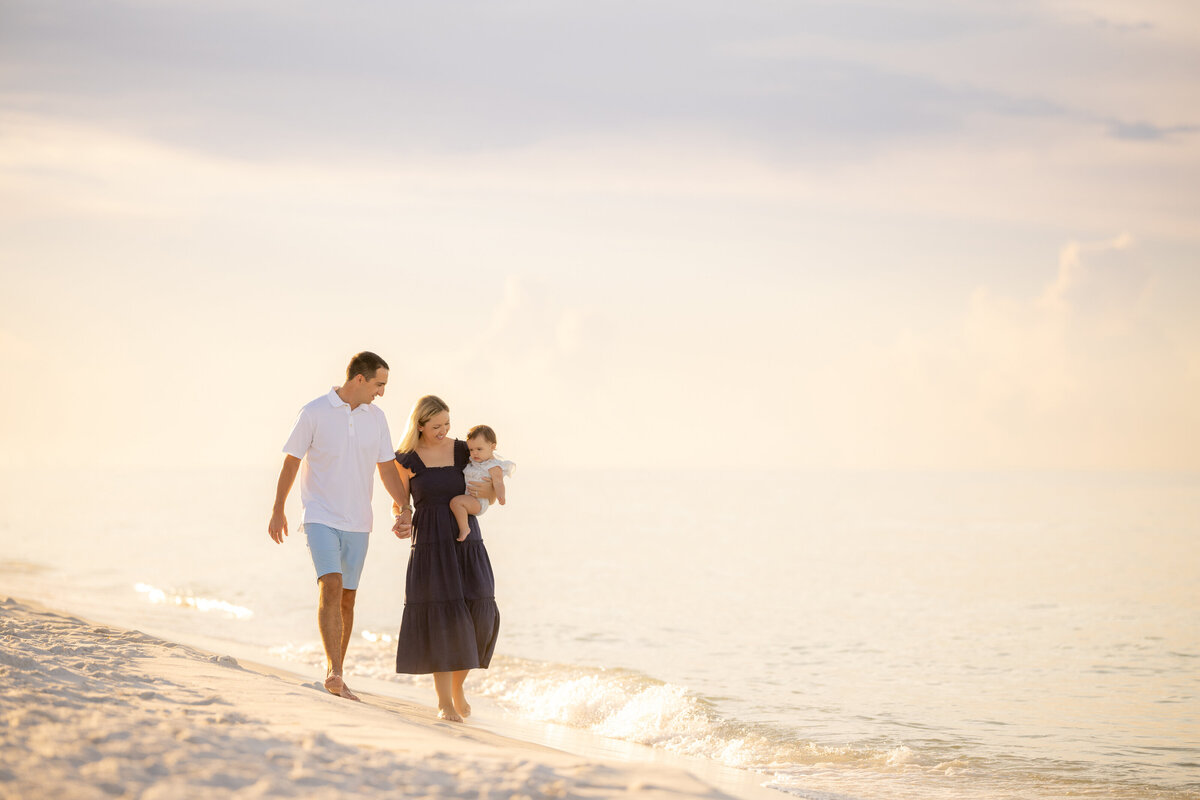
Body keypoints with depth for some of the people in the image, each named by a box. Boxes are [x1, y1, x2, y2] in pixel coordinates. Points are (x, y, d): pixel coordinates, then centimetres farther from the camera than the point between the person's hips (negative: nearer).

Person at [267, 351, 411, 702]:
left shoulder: (376, 417, 5)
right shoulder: (314, 413, -9)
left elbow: (387, 469, 10)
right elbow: (291, 462, -1)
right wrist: (277, 511, 2)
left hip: (357, 522, 5)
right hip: (321, 518, -5)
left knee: (347, 598, 8)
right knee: (331, 587, -21)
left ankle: (337, 678, 17)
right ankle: (333, 671, -26)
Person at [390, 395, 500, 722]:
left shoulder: (464, 451, 5)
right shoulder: (406, 459, 0)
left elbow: (493, 493, 12)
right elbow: (400, 503, 7)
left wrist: (487, 491, -11)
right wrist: (402, 521, -14)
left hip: (466, 540, 2)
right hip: (430, 544, -2)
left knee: (478, 614, -8)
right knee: (441, 617, -8)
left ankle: (457, 685, 15)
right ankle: (444, 701, 2)